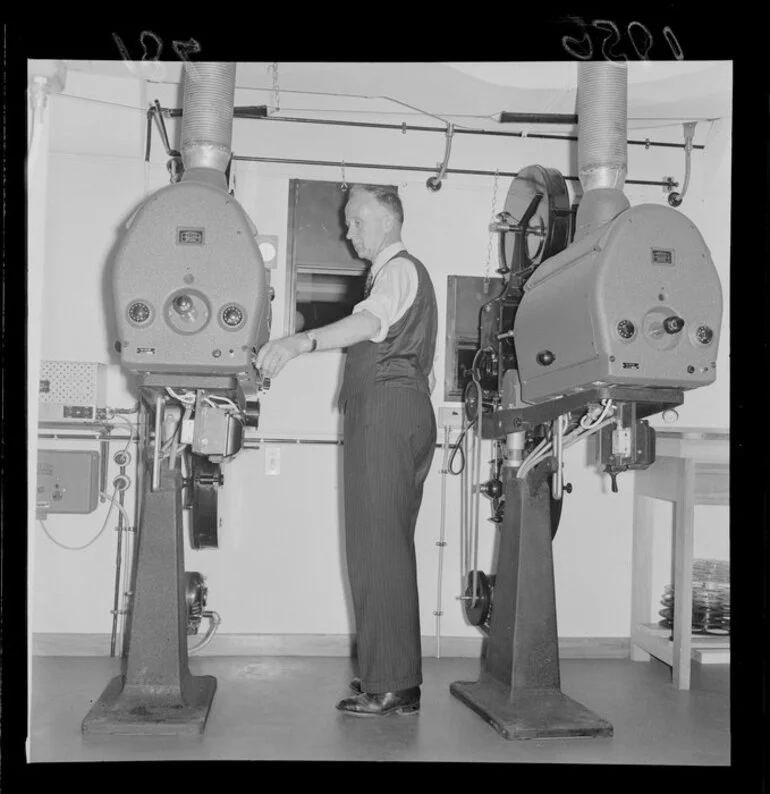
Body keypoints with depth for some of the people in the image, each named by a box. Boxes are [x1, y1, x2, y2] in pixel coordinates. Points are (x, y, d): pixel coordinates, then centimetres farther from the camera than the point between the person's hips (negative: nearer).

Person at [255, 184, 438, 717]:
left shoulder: (399, 269, -5)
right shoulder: (405, 272, 28)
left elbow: (371, 320, -28)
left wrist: (302, 342, -43)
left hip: (385, 407, -11)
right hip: (409, 408, 11)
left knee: (377, 545, -12)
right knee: (391, 544, 12)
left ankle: (390, 686, -11)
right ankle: (398, 674, 18)